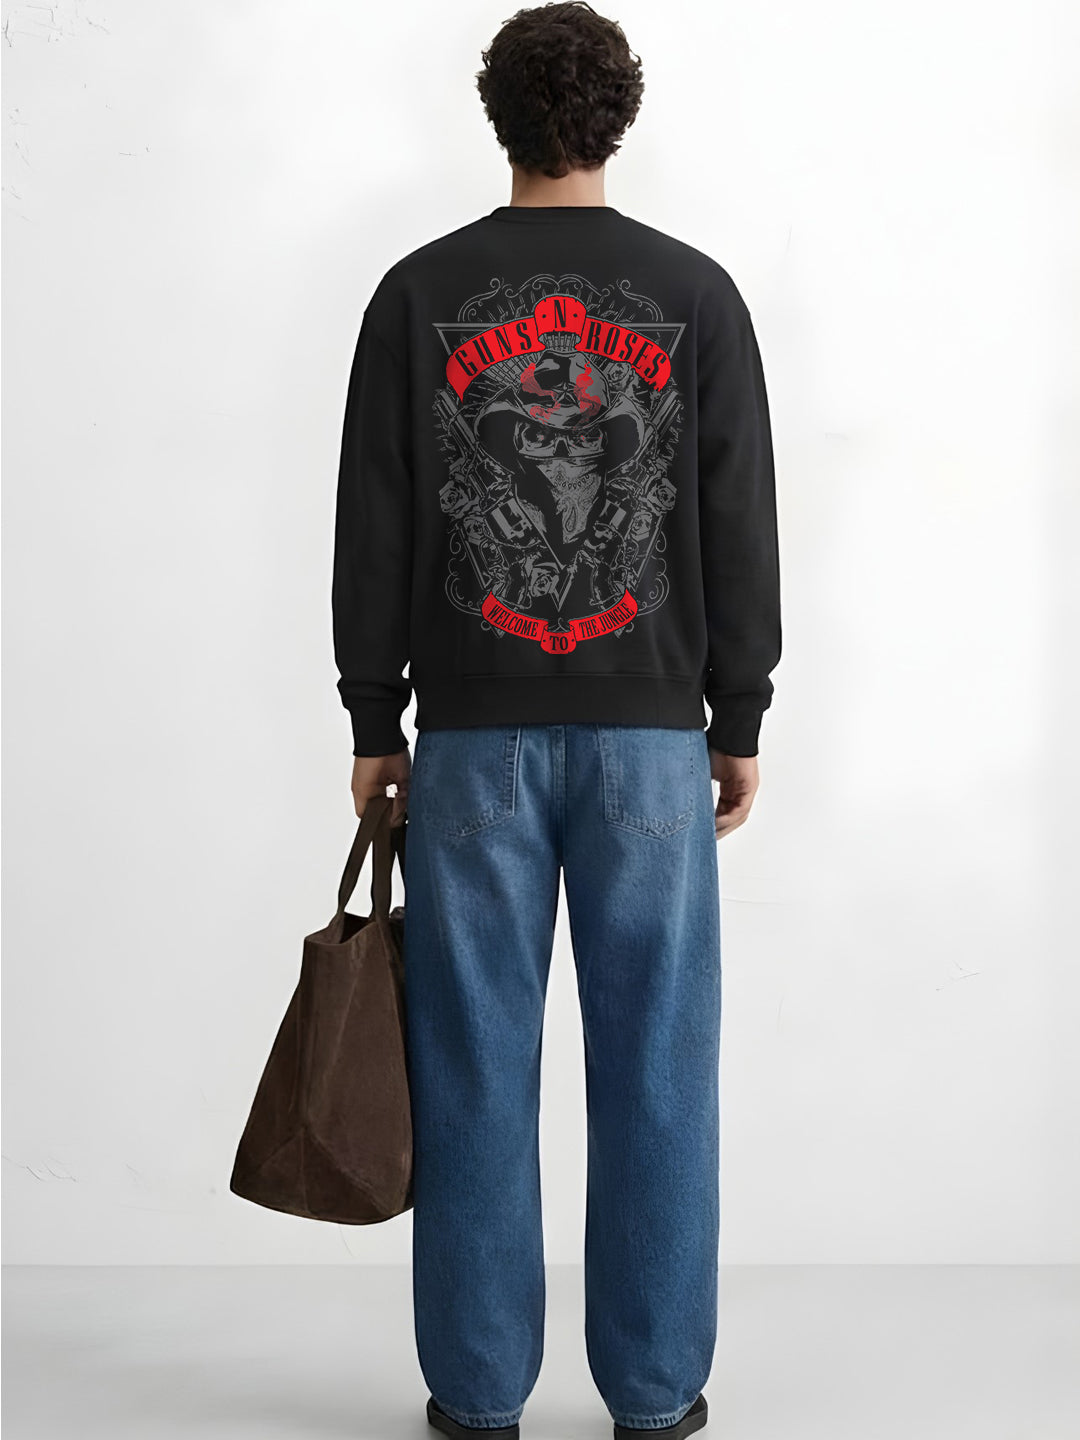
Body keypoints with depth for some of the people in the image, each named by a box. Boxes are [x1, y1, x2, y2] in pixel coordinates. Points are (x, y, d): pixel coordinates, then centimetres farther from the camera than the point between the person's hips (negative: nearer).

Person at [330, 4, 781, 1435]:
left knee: (476, 1070, 6)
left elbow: (373, 531, 1)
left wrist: (374, 721, 8)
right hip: (649, 734, 0)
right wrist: (740, 721, 8)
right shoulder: (696, 293, 1)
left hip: (475, 737, 0)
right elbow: (742, 527, 1)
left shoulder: (420, 293, 1)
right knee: (655, 1065, 6)